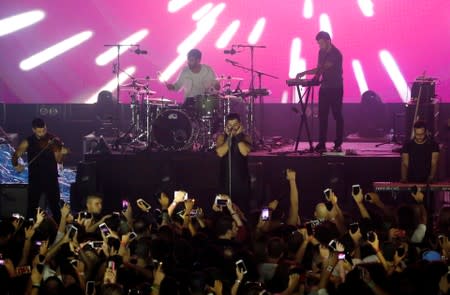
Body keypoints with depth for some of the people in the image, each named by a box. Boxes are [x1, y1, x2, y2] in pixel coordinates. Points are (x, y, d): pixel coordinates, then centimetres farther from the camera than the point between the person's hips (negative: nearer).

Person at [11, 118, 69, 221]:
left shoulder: (53, 140, -2)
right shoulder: (28, 142, 1)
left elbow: (58, 160, -8)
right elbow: (15, 156, 5)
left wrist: (61, 153, -29)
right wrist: (16, 164, -15)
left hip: (51, 179, -1)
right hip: (35, 180, 1)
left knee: (55, 208, 1)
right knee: (32, 208, 5)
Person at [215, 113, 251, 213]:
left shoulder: (245, 137, 4)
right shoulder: (222, 137, 5)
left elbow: (245, 152, -14)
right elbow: (220, 153, -12)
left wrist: (238, 136, -12)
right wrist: (229, 137, -12)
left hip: (242, 179, 0)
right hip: (226, 179, 0)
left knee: (242, 208, -5)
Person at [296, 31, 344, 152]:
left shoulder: (335, 54, -17)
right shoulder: (322, 52, 8)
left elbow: (322, 68, -24)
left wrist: (304, 73, -26)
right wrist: (316, 79, -3)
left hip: (335, 89, -7)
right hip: (324, 88, 7)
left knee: (337, 116, -3)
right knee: (322, 116, 3)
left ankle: (338, 145, 0)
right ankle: (321, 144, 3)